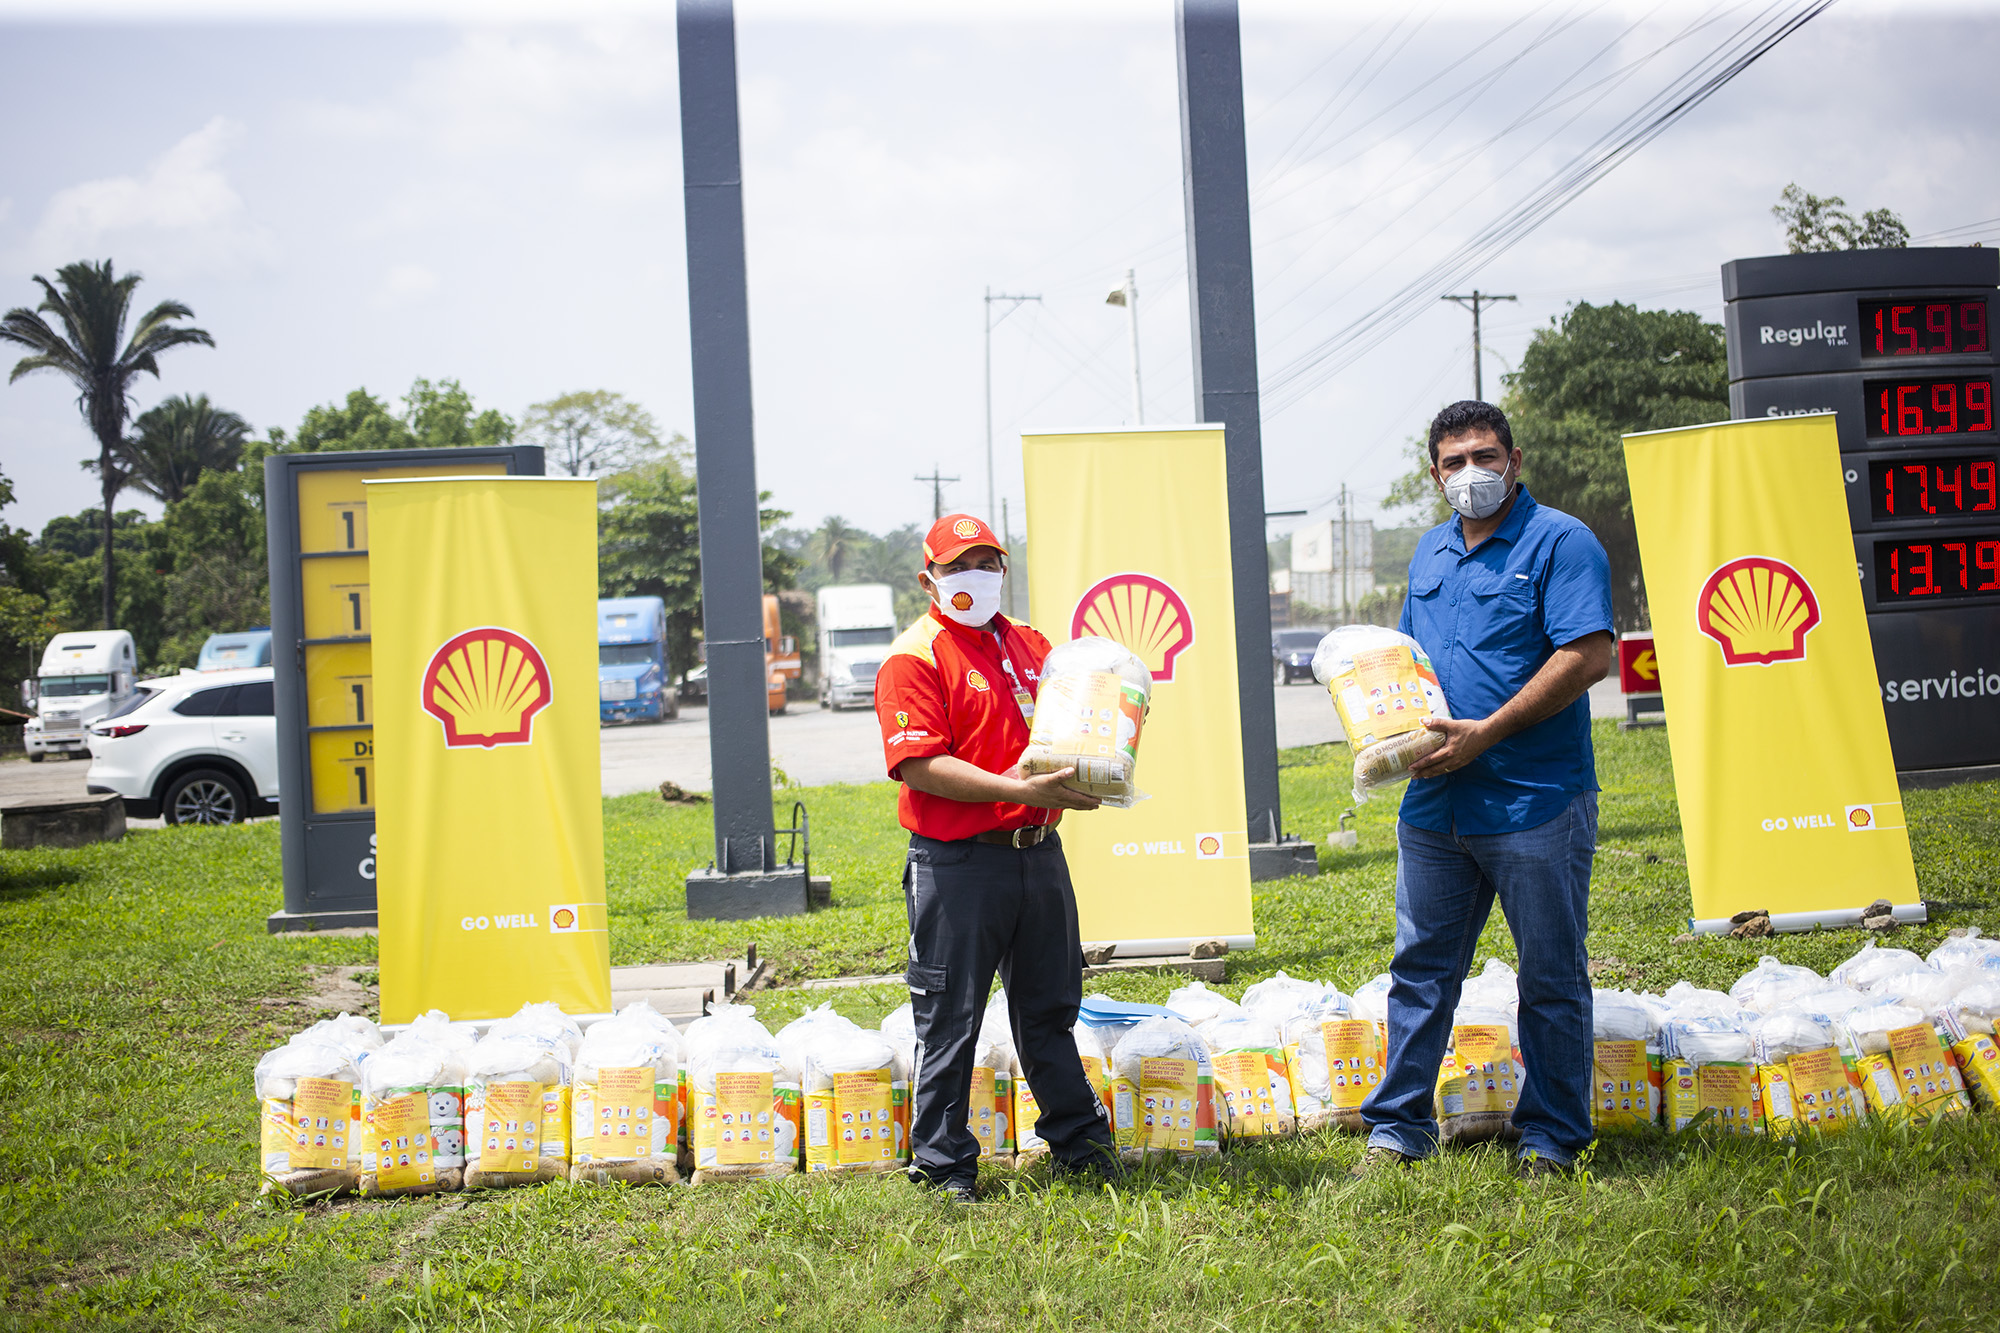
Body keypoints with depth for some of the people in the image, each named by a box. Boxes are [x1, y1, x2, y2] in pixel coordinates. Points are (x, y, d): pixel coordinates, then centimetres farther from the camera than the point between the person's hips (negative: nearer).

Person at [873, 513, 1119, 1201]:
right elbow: (919, 765, -18)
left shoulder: (1031, 645, 15)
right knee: (949, 1020, 1)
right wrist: (1019, 790, -25)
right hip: (957, 863, -7)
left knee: (1050, 1008, 18)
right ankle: (941, 1163, 11)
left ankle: (1077, 1140, 29)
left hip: (1039, 853, 7)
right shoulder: (914, 658, -9)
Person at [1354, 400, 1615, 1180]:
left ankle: (1552, 1140, 14)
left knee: (1551, 978, 4)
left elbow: (1587, 657, -17)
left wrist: (1485, 732, -18)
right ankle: (1398, 1130, 17)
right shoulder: (1431, 552, 15)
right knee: (1420, 969, 9)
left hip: (1534, 801, -6)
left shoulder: (1559, 543, -7)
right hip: (1433, 801, 6)